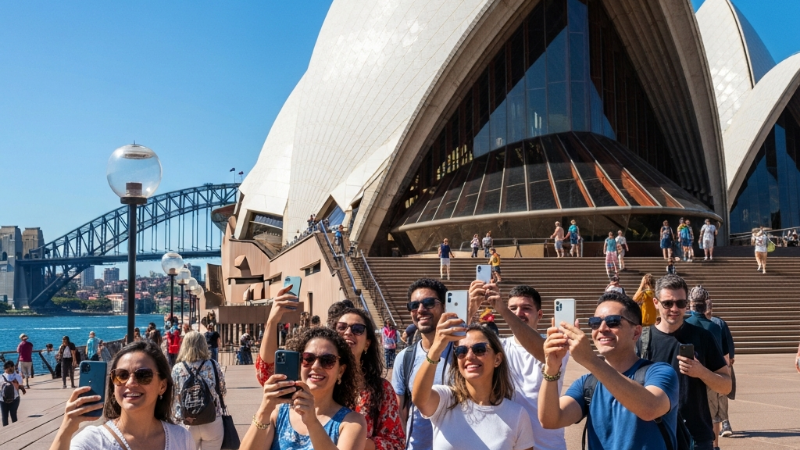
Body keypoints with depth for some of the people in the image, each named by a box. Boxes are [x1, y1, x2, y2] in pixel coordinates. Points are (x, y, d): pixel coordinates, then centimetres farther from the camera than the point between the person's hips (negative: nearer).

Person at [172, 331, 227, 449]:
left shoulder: (177, 368, -2)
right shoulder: (213, 365, -4)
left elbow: (173, 397, 2)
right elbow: (223, 391, 5)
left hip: (187, 424, 1)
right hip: (212, 422, 0)